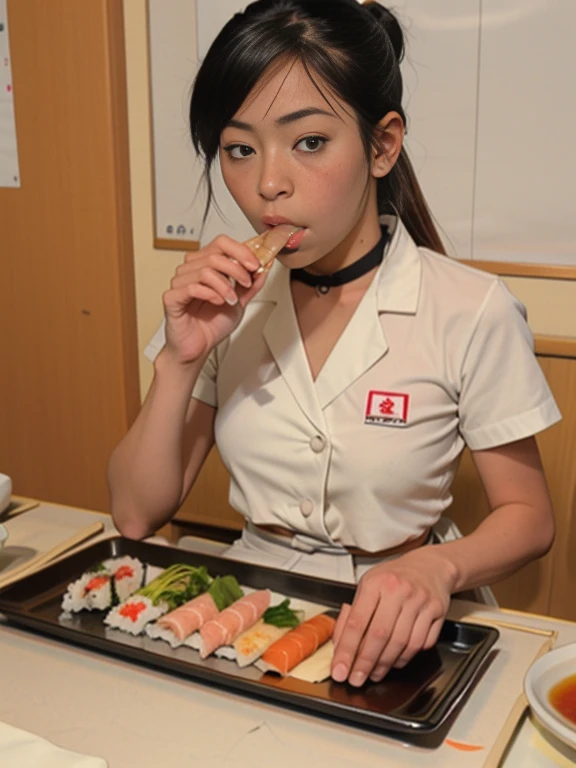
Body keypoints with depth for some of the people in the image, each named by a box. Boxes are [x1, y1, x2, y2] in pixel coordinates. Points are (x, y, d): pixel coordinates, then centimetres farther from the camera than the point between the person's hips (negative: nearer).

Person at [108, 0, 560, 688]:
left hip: (382, 634, -2)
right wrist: (181, 360, -17)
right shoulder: (226, 301, -1)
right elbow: (137, 515, -2)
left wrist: (436, 565, -25)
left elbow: (528, 517, -4)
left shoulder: (470, 312, -14)